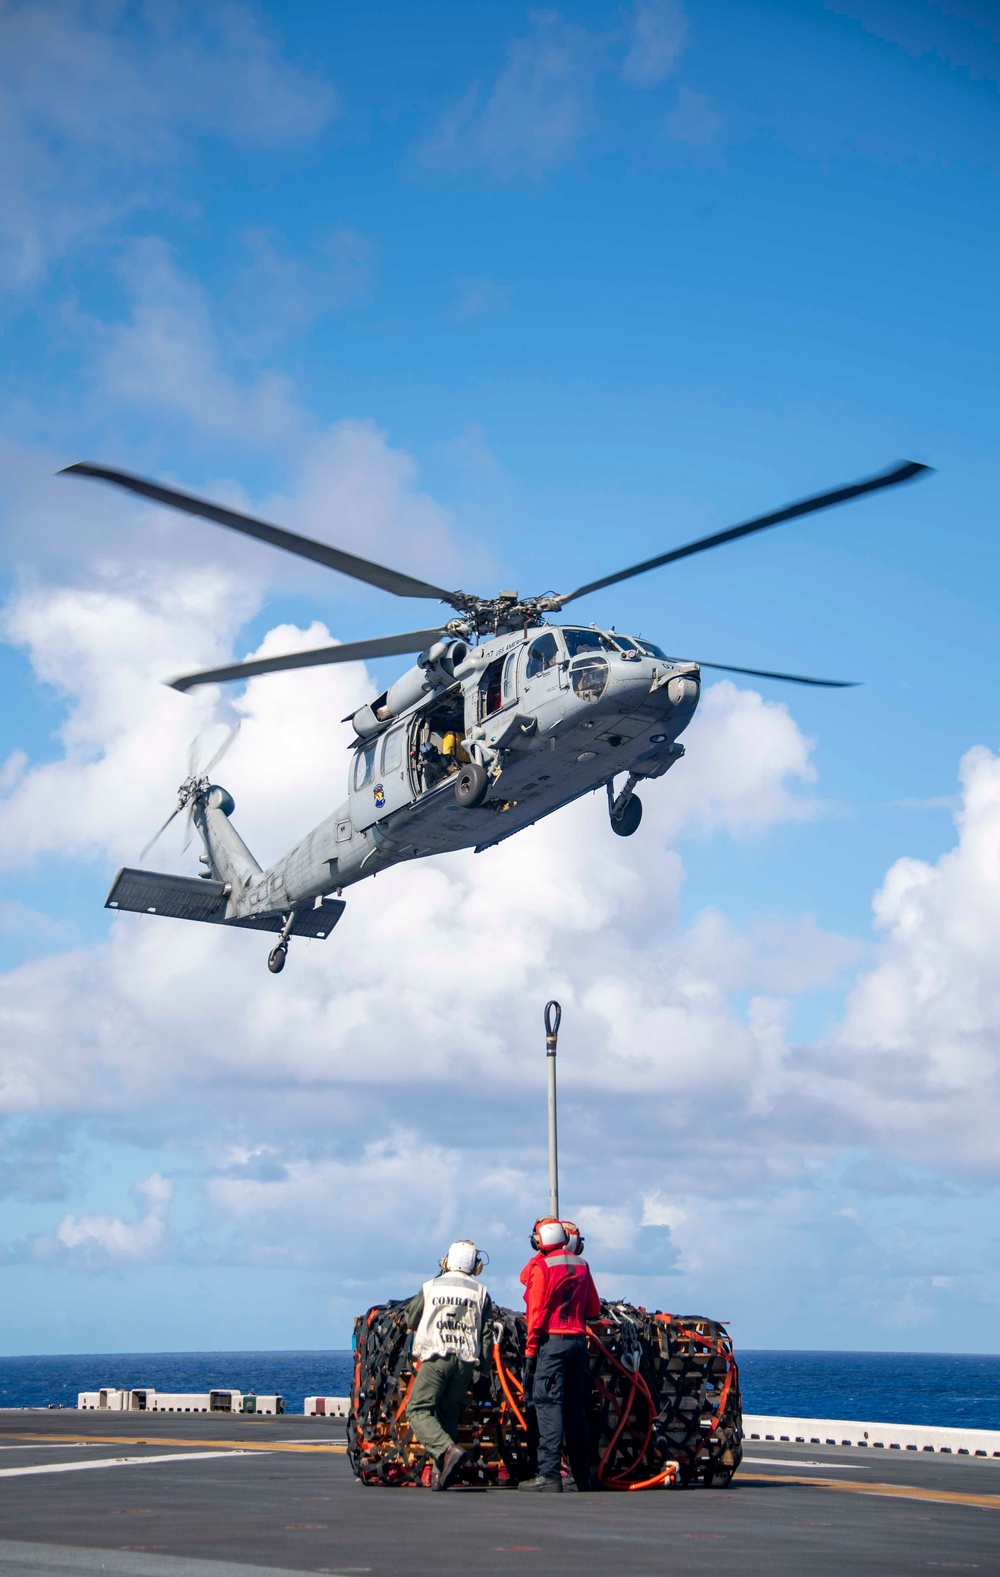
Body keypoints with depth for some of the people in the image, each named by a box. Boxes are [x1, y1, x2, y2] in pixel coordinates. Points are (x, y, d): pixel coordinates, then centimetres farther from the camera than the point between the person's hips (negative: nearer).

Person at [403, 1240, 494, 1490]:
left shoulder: (430, 1288, 6)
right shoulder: (480, 1292, 9)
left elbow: (409, 1318, 16)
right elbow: (487, 1333, 6)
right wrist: (483, 1364, 12)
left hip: (436, 1358, -3)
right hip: (465, 1361, 3)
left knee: (419, 1409, -4)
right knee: (449, 1414, 12)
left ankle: (448, 1449, -28)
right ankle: (440, 1473, 3)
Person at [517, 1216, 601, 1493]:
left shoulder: (542, 1266, -8)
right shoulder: (581, 1266, 9)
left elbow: (537, 1312, -11)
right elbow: (593, 1309, 13)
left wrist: (530, 1350, -7)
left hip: (551, 1342, -6)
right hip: (578, 1341, 6)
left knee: (548, 1406, -8)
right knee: (575, 1408, 11)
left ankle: (548, 1474, -15)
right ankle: (582, 1476, 15)